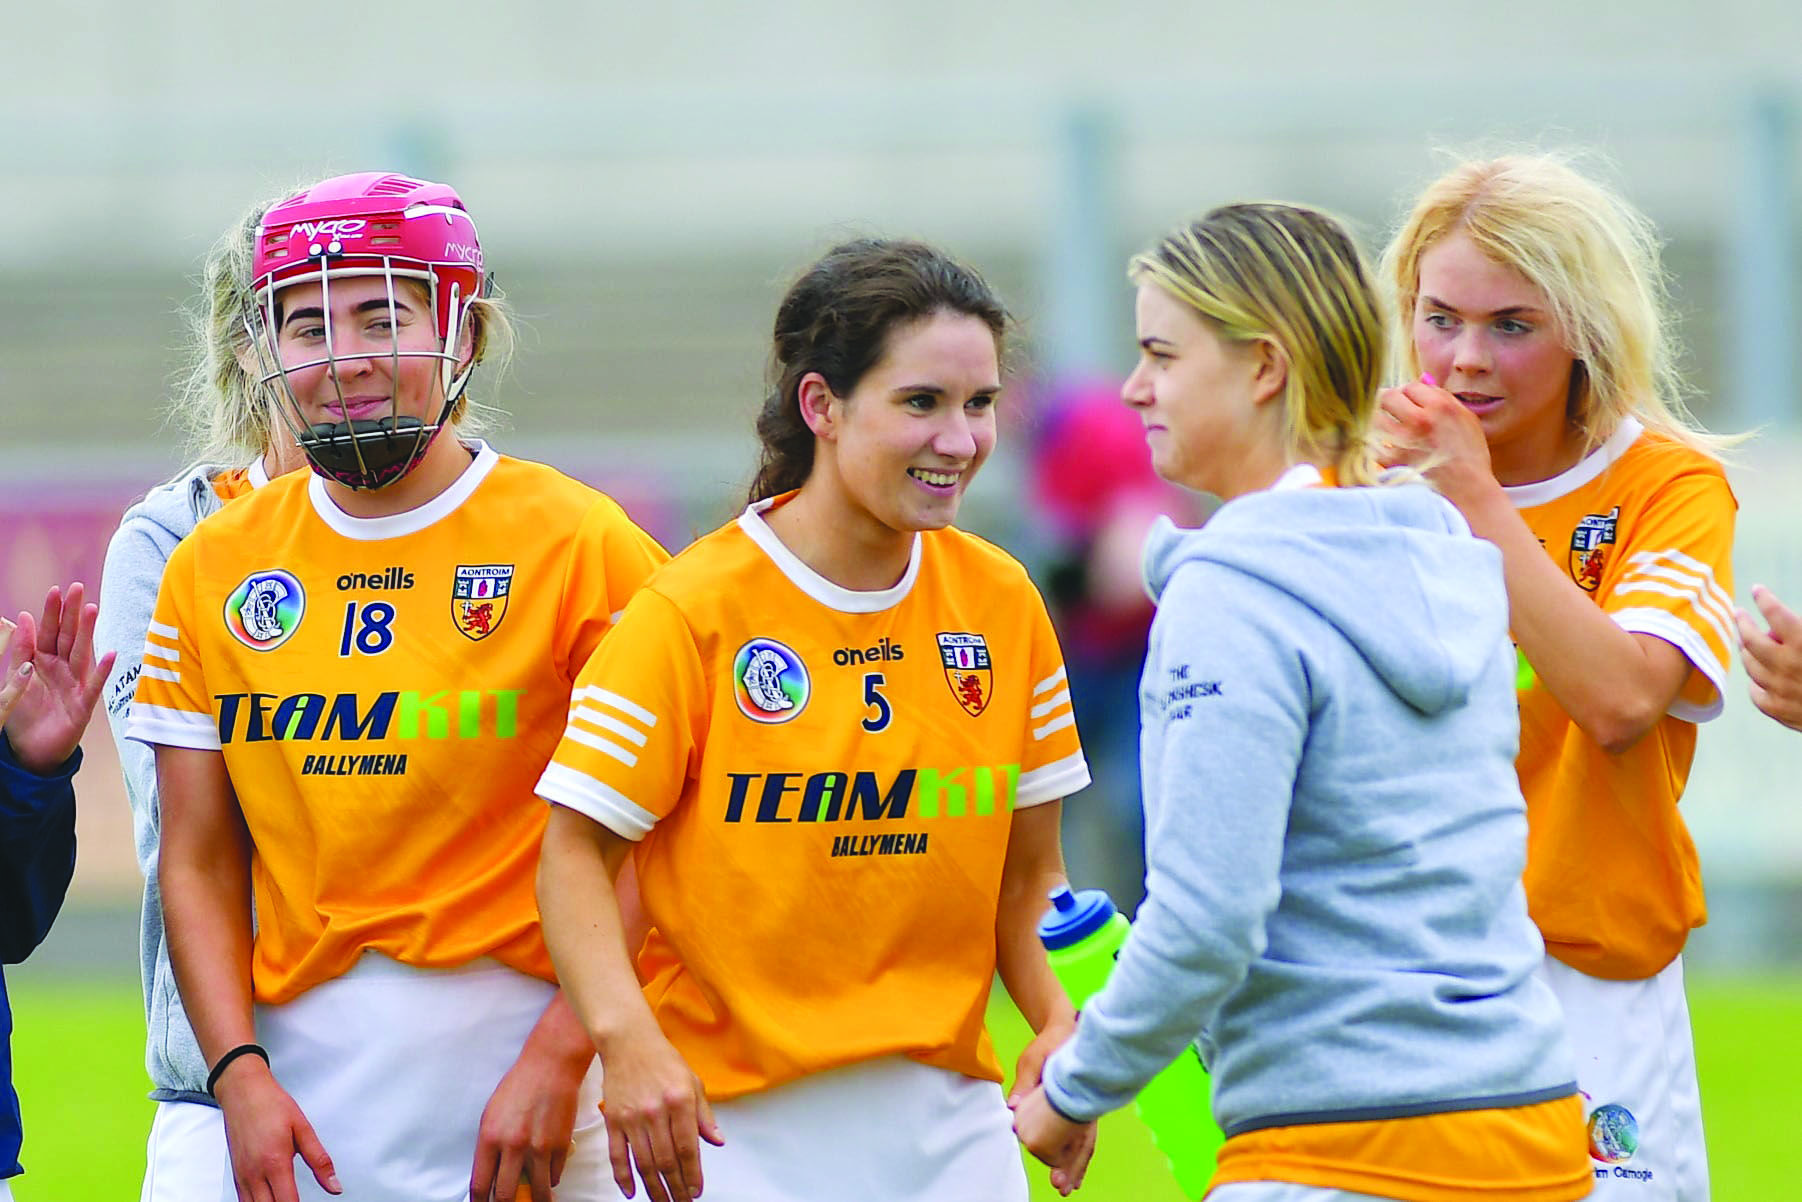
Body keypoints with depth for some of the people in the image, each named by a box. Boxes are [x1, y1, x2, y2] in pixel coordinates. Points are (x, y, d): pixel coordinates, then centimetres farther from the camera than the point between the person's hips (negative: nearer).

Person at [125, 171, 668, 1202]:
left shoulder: (579, 547, -2)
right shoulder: (215, 571, 9)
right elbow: (199, 864, 10)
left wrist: (558, 1060, -14)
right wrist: (240, 1074, -3)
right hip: (300, 1104, 3)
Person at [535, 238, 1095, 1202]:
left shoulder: (1001, 602, 5)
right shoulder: (698, 609, -9)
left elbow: (1026, 868, 11)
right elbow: (577, 849, -9)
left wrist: (1060, 1023, -7)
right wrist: (627, 1038, -24)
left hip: (944, 1123, 4)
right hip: (730, 1124, -4)